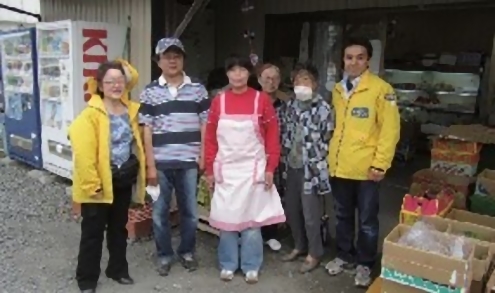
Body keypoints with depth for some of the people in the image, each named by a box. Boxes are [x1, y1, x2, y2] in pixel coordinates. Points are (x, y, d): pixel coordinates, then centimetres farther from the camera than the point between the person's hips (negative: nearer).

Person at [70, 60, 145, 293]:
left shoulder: (130, 109, 3)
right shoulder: (91, 114, -16)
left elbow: (135, 143, 15)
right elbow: (83, 153, -20)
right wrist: (92, 184, -20)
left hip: (124, 179, 6)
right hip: (100, 182, -5)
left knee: (119, 227, 18)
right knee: (93, 231, 7)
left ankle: (118, 269, 35)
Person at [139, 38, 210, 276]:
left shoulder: (198, 90, 4)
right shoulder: (150, 92, 2)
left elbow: (205, 126, 5)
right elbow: (147, 131, 0)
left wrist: (204, 156, -1)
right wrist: (150, 165, -4)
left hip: (189, 162, 0)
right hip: (161, 163, 0)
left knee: (190, 211, 11)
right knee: (160, 212, 10)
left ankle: (187, 251, 31)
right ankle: (164, 255, 28)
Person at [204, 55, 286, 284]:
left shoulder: (261, 99, -2)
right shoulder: (218, 101, 3)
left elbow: (272, 135, -1)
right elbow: (210, 138, 5)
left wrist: (270, 168, -5)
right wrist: (209, 170, 3)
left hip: (253, 170, -1)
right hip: (226, 170, 2)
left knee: (252, 219, 7)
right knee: (226, 219, 9)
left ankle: (251, 266, 22)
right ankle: (228, 264, 25)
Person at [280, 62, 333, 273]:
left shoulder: (322, 108, -11)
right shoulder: (291, 105, 9)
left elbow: (327, 140, -10)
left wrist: (317, 166, -10)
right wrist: (286, 157, 11)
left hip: (310, 167, -6)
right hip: (293, 165, 6)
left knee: (310, 213, 3)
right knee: (291, 209, 14)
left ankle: (314, 253, 21)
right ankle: (299, 246, 34)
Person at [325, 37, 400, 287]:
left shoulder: (381, 89, -9)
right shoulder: (337, 89, 10)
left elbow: (390, 129, -11)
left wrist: (380, 163, -14)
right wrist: (331, 155, 13)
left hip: (365, 168, -5)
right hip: (339, 166, 5)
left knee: (366, 220, 10)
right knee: (343, 216, 18)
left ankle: (364, 264, 28)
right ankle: (344, 256, 36)